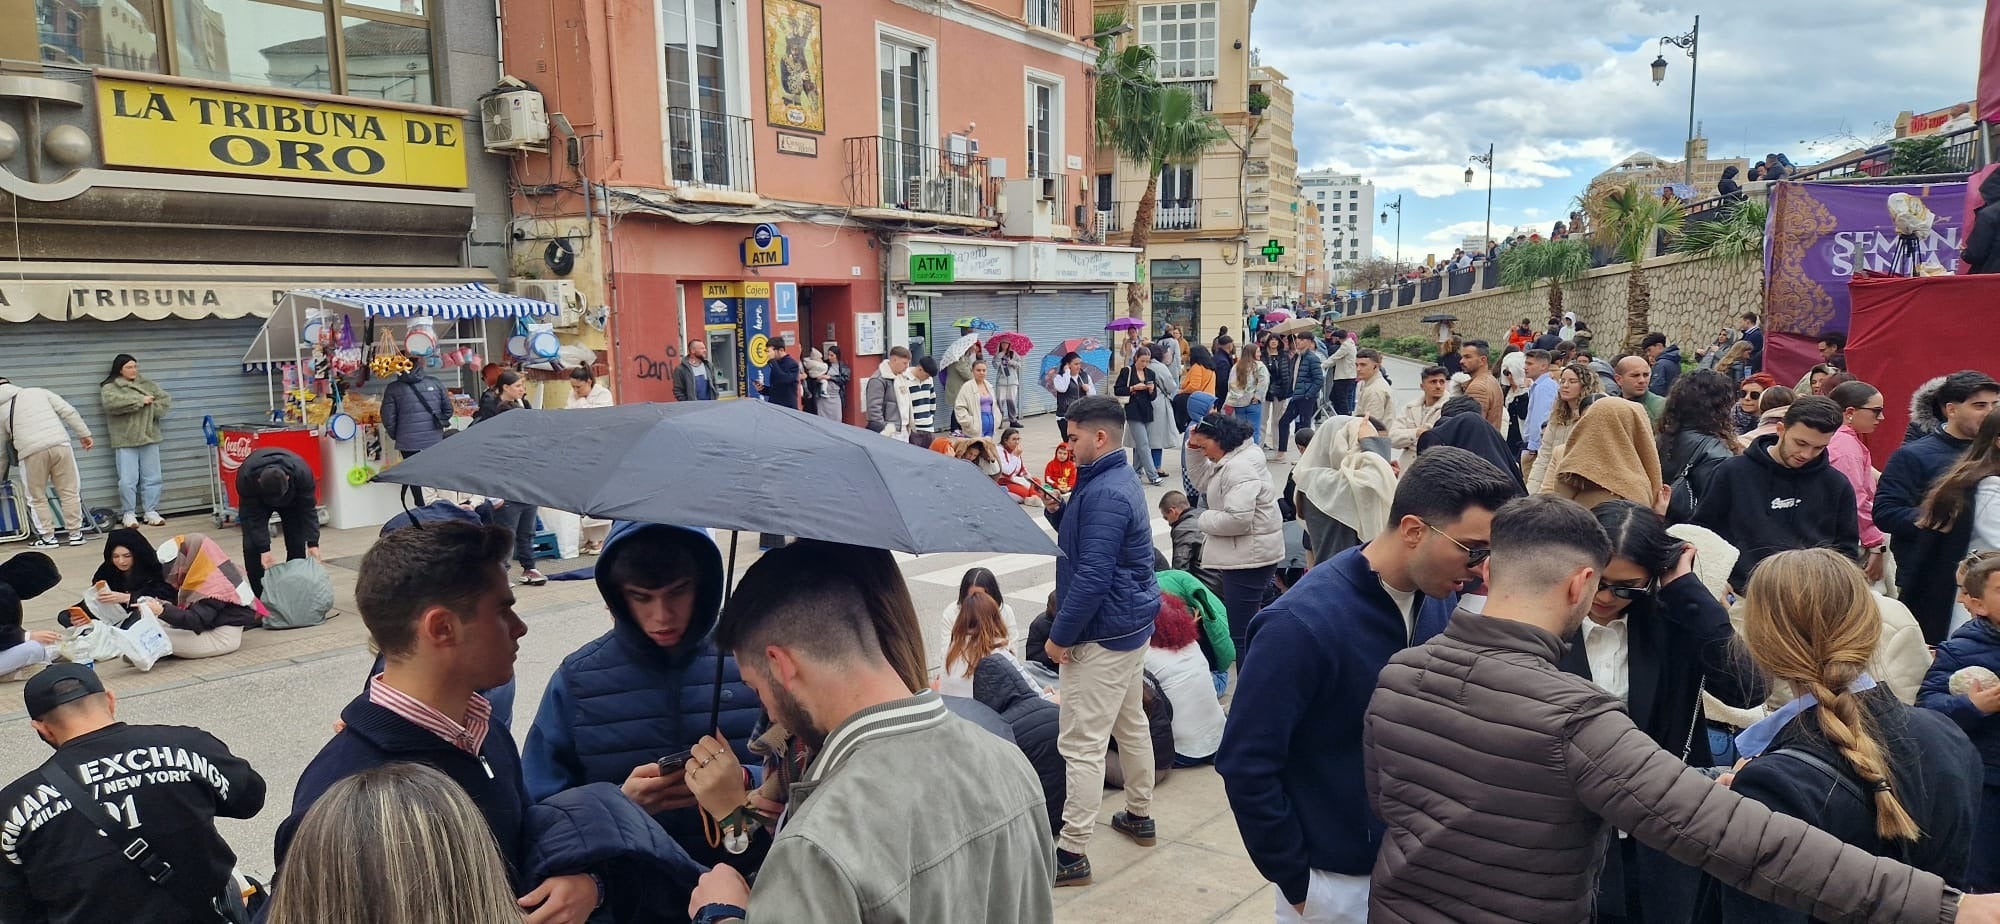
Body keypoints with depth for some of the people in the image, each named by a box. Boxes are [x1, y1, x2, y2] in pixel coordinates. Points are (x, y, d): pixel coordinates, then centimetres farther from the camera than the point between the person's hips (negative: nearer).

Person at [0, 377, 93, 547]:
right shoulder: (38, 392, 19)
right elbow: (68, 412, 7)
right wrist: (84, 434, 12)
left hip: (31, 452, -1)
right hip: (60, 444, 1)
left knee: (37, 497, 13)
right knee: (69, 492, 10)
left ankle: (48, 537, 14)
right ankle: (75, 534, 13)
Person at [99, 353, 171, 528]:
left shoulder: (146, 384, 13)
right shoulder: (109, 387, 0)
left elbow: (166, 399, 7)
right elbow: (111, 402, -20)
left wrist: (151, 408, -10)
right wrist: (140, 401, -18)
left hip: (149, 437, 4)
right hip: (125, 441, -4)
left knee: (152, 478, 6)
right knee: (128, 480, -4)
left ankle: (151, 511, 16)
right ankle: (129, 513, 9)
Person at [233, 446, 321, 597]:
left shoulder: (302, 472, -41)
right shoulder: (246, 477, -40)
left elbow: (308, 509, -29)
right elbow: (252, 516, -30)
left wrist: (312, 543, -35)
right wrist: (264, 549, -34)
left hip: (292, 498, 0)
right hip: (256, 500, 0)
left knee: (297, 545, -8)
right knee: (252, 546, -12)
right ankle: (259, 597, -2)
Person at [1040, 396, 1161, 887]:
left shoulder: (1104, 494, -22)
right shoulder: (1119, 480, 10)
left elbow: (1091, 576, -26)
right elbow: (1081, 538, 17)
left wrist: (1060, 636, -18)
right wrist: (1057, 510, -2)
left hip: (1102, 634, -11)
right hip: (1132, 624, 11)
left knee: (1083, 745, -5)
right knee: (1131, 721, 22)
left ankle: (1072, 854, 1)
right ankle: (1140, 815, 37)